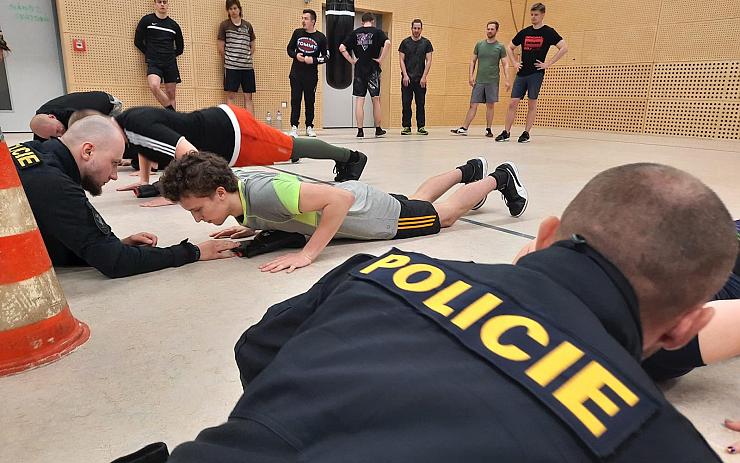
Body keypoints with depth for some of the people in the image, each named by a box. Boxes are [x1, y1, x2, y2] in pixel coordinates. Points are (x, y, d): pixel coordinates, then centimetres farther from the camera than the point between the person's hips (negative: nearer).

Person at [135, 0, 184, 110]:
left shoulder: (174, 25, 11)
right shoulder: (147, 20, 5)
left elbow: (180, 48, 19)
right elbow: (138, 41, 6)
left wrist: (170, 55, 10)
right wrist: (150, 54, 6)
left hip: (170, 63, 3)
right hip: (154, 63, -2)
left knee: (171, 94, 3)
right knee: (154, 86, -27)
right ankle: (172, 112, -14)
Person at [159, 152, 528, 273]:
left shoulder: (263, 193, -39)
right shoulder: (238, 182, -12)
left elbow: (340, 199, -40)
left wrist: (307, 254, -40)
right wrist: (252, 229, -7)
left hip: (378, 215, -7)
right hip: (355, 197, 7)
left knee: (445, 215, 17)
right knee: (418, 199, 32)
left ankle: (500, 177, 40)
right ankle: (468, 170, 55)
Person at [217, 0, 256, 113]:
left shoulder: (248, 25, 11)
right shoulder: (224, 25, 3)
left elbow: (253, 46, 16)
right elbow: (221, 48, 3)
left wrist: (246, 58, 7)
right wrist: (229, 59, 6)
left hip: (247, 66, 3)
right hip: (231, 66, -3)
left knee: (249, 96, 3)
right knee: (231, 95, -3)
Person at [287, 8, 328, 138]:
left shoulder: (320, 37, -2)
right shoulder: (297, 33, 4)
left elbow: (326, 57, 0)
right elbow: (290, 49, 12)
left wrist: (313, 60, -14)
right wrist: (296, 55, -9)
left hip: (311, 75, -1)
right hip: (296, 73, 1)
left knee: (310, 101, 5)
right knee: (295, 100, -2)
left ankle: (309, 127, 17)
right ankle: (294, 127, 3)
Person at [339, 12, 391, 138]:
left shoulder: (355, 33, 9)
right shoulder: (377, 31, 2)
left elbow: (342, 48, 1)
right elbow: (387, 43, -16)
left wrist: (351, 60, 2)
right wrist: (380, 59, -10)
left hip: (359, 69, 2)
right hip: (373, 69, -2)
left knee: (359, 100, 3)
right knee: (376, 99, 8)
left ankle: (360, 130, 0)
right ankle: (378, 129, 16)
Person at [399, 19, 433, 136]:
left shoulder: (426, 43, 5)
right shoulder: (405, 42, 4)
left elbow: (428, 61, 2)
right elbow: (401, 60, 2)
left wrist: (424, 77, -7)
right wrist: (405, 75, -9)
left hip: (420, 79, 0)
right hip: (407, 78, 0)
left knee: (420, 104, 2)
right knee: (406, 103, -1)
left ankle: (421, 127, 8)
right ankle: (406, 127, 5)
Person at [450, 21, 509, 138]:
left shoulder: (500, 47, 2)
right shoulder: (479, 44, 8)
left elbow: (505, 64, 1)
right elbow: (473, 61, 12)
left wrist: (507, 80, -8)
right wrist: (471, 75, -1)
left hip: (492, 81, -2)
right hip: (479, 81, 2)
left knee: (490, 106, 3)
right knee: (473, 105, 1)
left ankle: (488, 129, 12)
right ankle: (464, 128, 3)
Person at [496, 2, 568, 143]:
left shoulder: (549, 32, -1)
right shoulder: (524, 32, 11)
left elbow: (564, 48, -7)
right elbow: (509, 47, 22)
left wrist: (548, 63, -11)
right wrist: (514, 63, 9)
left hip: (536, 74, -4)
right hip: (521, 73, 4)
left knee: (532, 104, 0)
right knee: (513, 103, 1)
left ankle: (526, 133, 8)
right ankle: (506, 133, 8)